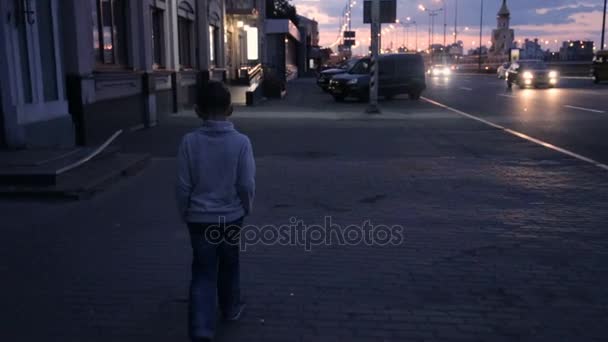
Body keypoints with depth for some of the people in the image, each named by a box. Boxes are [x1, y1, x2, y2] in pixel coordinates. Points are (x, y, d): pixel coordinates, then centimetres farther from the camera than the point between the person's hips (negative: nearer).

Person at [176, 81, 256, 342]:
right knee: (229, 265, 21)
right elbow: (247, 184, -11)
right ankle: (230, 308, 40)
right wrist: (247, 207, 8)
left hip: (200, 218, 0)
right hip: (231, 216, 1)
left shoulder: (190, 141, -11)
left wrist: (185, 213, 9)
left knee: (203, 273, 5)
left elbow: (183, 185, -7)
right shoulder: (241, 142, -13)